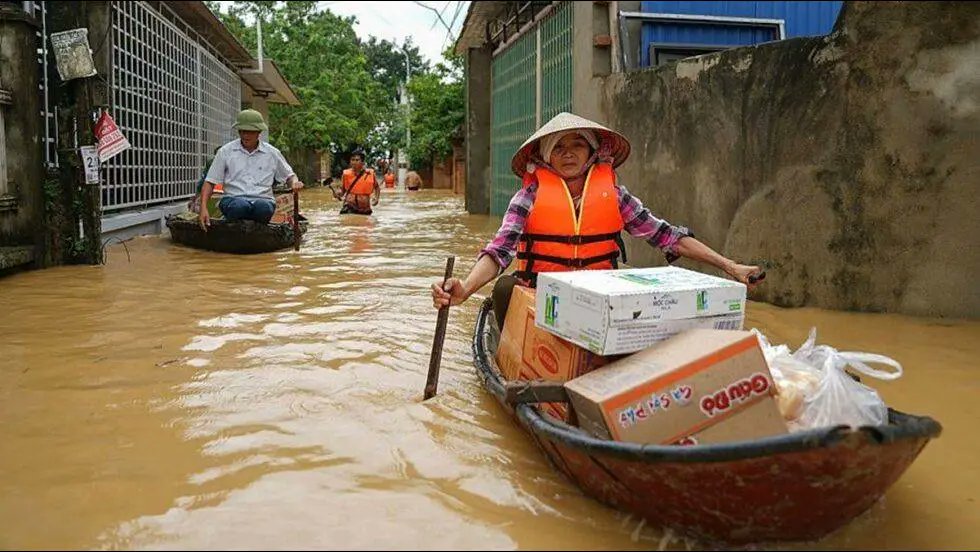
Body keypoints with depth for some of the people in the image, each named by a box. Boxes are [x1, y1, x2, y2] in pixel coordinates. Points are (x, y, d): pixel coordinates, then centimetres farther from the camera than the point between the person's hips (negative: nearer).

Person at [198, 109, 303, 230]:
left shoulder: (272, 153, 13)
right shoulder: (225, 151, 10)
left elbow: (289, 176, 24)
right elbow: (210, 182, 8)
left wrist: (295, 183, -2)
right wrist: (203, 208, -6)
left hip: (263, 199, 1)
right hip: (233, 198, 0)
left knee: (263, 207, -37)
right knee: (239, 206, -38)